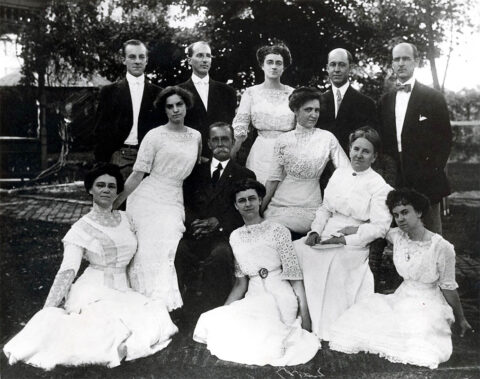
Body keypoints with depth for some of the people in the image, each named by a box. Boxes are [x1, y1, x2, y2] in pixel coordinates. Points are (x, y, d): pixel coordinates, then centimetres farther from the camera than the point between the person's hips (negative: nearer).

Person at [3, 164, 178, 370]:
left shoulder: (126, 219, 9)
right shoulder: (81, 229, -4)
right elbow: (67, 271, -11)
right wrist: (47, 314, -17)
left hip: (123, 292, 6)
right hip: (94, 293, -5)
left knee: (157, 321, -23)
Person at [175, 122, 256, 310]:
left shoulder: (245, 175, 13)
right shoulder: (196, 171, 21)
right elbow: (186, 205, 12)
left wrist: (218, 222, -13)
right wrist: (194, 223, -10)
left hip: (224, 235, -2)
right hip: (195, 235, 2)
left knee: (220, 255, -35)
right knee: (178, 251, -30)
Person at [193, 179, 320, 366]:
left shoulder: (278, 231, -4)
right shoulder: (235, 237, 11)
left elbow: (295, 276, -7)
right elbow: (241, 283, 13)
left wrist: (305, 317, -13)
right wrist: (222, 311, 3)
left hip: (279, 297, -5)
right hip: (253, 299, 6)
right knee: (213, 321, -18)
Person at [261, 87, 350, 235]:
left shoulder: (327, 138, -1)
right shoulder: (283, 140, 4)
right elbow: (274, 177, 5)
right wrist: (260, 207, 0)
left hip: (308, 207, -2)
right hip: (279, 203, 2)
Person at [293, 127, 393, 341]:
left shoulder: (378, 185, -2)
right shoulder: (339, 173, 16)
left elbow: (380, 226, -9)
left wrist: (345, 239, -16)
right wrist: (315, 231, -1)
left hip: (353, 245, -5)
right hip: (325, 237, 6)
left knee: (334, 263, -31)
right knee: (294, 250, -16)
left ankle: (326, 330, -13)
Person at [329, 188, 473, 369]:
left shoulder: (442, 247, -19)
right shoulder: (397, 236, -5)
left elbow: (449, 288, -8)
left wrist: (461, 320, 3)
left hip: (427, 306, -5)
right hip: (402, 298, 5)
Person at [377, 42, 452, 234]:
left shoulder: (433, 97, 1)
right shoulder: (385, 101, 13)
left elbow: (445, 138, -1)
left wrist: (433, 171, -8)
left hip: (425, 181, -3)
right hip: (395, 181, 3)